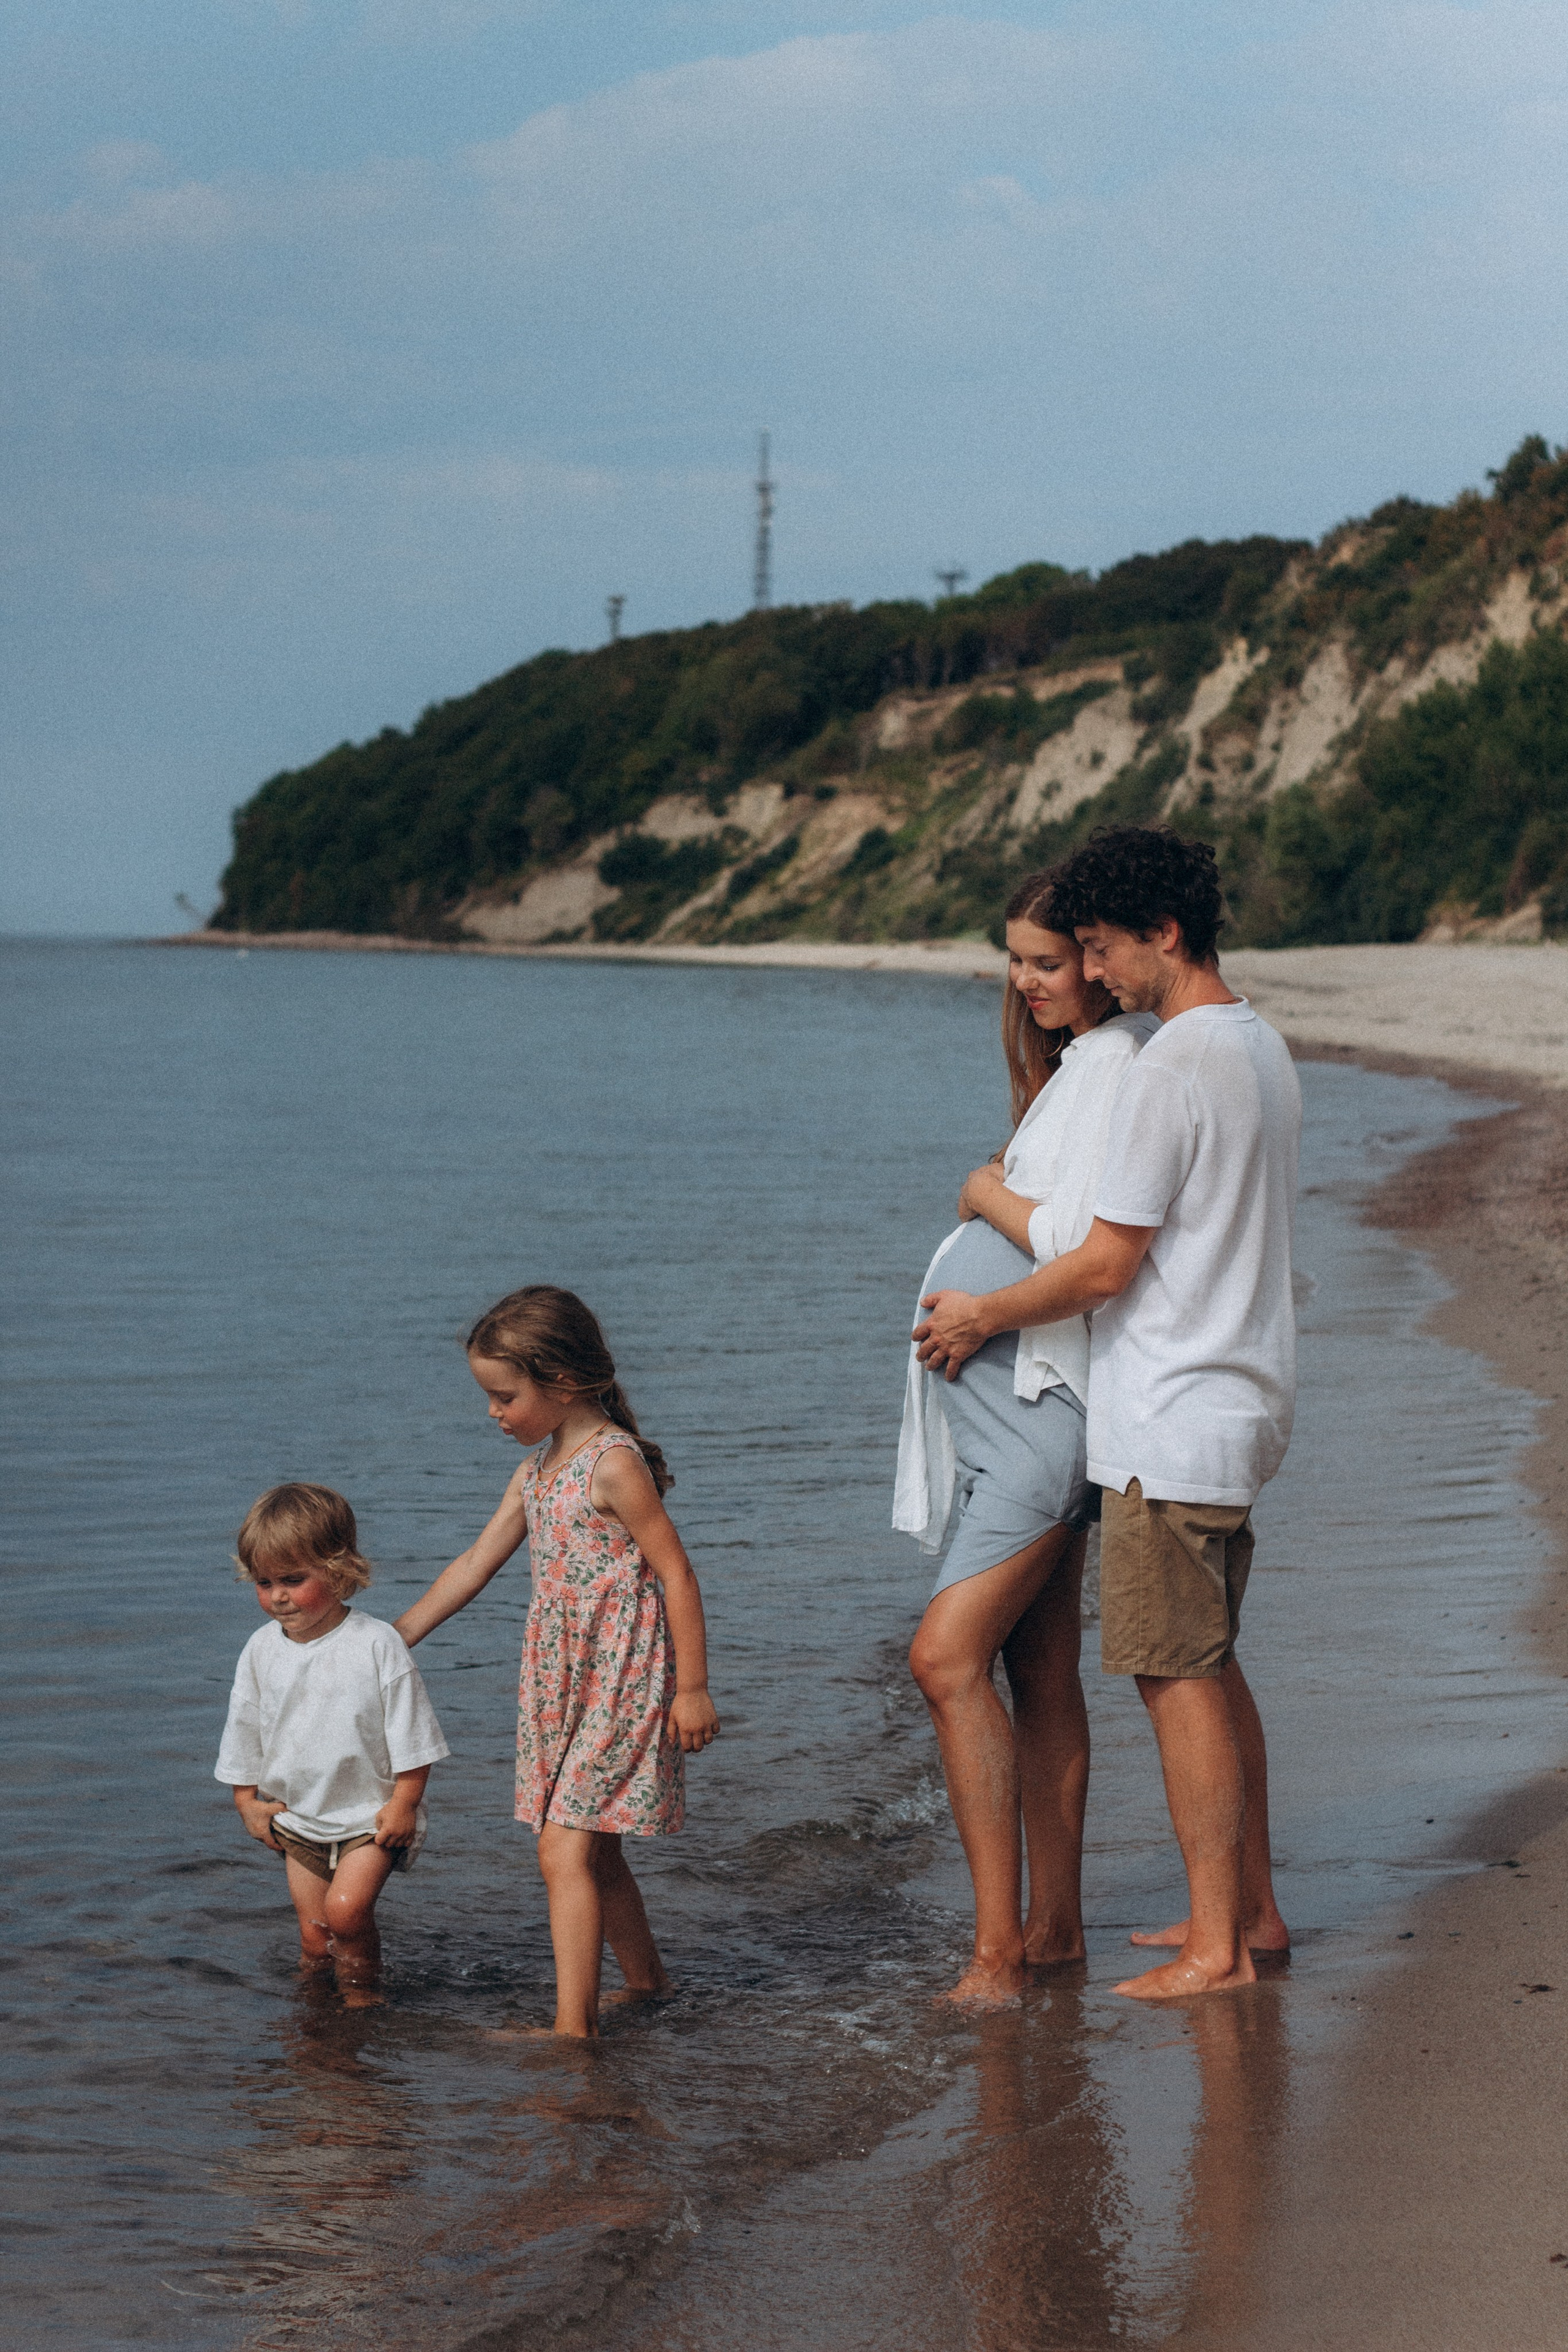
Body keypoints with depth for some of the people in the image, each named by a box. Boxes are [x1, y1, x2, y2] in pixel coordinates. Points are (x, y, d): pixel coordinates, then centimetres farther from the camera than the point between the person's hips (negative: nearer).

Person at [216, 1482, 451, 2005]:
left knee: (346, 1908, -20)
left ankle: (360, 1988, 1)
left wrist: (404, 1805, -11)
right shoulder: (261, 1650, -2)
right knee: (314, 1934, 5)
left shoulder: (376, 1645, -15)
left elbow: (411, 1739, -10)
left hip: (370, 1814, -4)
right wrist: (248, 1803, 10)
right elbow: (244, 1735, 11)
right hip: (298, 1818, 4)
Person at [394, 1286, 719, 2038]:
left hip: (620, 1681, -9)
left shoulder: (614, 1465, -15)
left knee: (566, 1853, -14)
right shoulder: (538, 1467, 12)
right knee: (595, 1853, 14)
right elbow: (475, 1564, 17)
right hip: (560, 1682, 9)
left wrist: (692, 1687, -15)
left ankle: (573, 2025, -14)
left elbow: (676, 1573, -15)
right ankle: (646, 1985, 28)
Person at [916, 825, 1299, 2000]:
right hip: (1242, 1405, 10)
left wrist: (980, 1316, -4)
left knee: (1178, 1675, -5)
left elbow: (1107, 1263, -18)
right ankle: (1253, 1909, 23)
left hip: (1172, 1420, -10)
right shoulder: (1263, 1047, 12)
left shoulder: (1171, 1067, -18)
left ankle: (1214, 1948, -1)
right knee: (1212, 1665, 16)